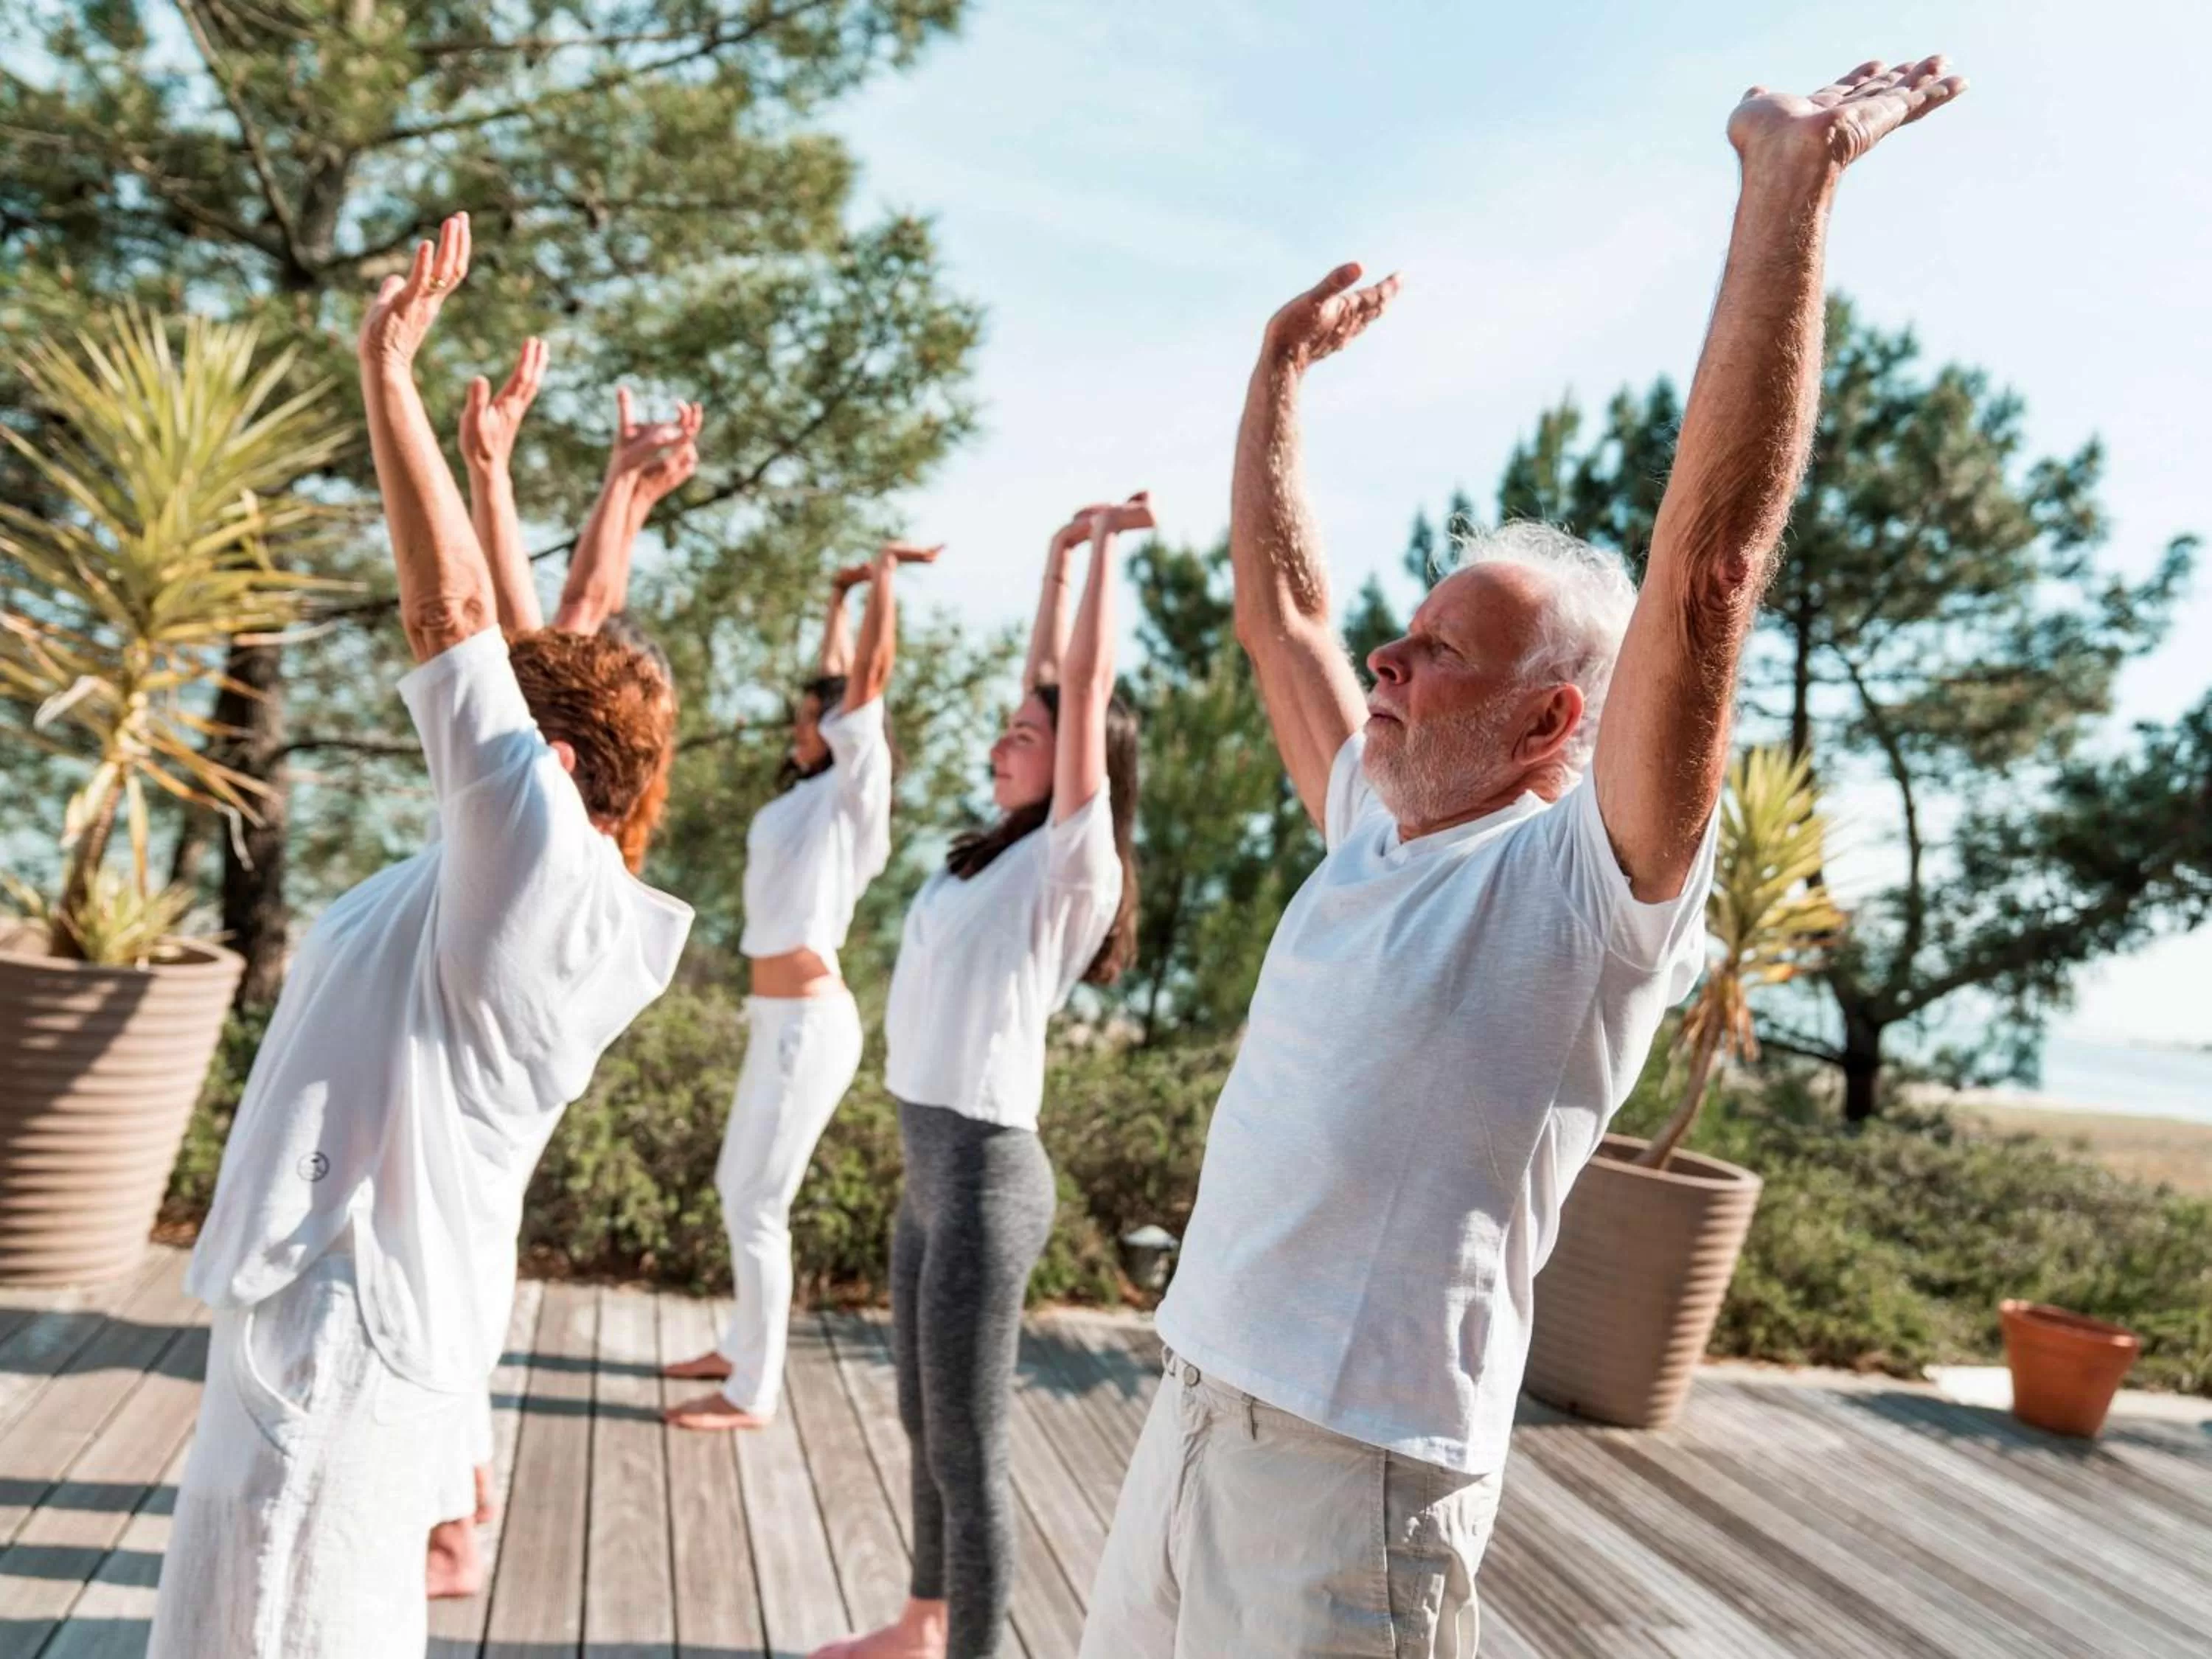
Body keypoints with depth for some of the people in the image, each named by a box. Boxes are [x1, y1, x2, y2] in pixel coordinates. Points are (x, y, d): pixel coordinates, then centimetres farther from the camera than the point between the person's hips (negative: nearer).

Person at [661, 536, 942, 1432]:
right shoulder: (809, 792, 14)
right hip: (780, 1019, 9)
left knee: (758, 1205, -5)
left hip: (809, 1022, -9)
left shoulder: (851, 787, -7)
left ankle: (752, 1394, 5)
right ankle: (741, 1349, 32)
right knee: (737, 1188, 18)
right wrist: (840, 597, 31)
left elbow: (872, 671, -13)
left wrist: (887, 568, -6)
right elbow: (835, 679, 25)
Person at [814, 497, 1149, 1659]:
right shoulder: (997, 852, 10)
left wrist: (1106, 547, -6)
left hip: (985, 1169, -9)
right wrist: (1061, 559, 19)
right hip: (930, 1162, 9)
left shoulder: (1073, 861, -10)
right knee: (925, 1429, 21)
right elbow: (1045, 686, 17)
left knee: (968, 1450, 0)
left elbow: (1085, 690, -14)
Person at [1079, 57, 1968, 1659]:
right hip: (1193, 1407, 7)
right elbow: (1277, 598, 17)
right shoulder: (1373, 837, 8)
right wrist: (1285, 363, 21)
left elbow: (1709, 562, -24)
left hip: (1356, 1472, -7)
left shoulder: (1591, 878, -12)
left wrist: (1790, 185, -22)